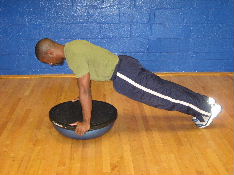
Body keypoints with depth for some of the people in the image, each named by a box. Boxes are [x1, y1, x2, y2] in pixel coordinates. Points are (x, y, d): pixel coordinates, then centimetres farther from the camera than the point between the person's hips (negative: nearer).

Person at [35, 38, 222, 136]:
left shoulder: (74, 56, -20)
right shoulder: (72, 46, 12)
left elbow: (85, 90, -21)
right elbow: (85, 82, 25)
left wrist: (86, 122, -14)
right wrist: (84, 100, 35)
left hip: (123, 75, -9)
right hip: (124, 65, 9)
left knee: (163, 96, 2)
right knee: (162, 88, 17)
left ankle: (206, 109, 15)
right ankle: (202, 102, 30)